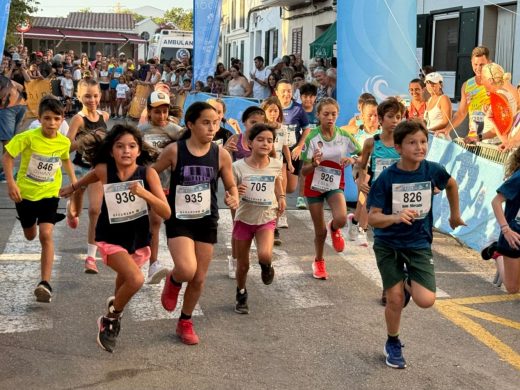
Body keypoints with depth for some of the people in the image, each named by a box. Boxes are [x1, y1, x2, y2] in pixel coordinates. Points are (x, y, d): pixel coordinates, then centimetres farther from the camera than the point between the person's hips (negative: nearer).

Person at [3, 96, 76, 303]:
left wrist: (73, 178, 4)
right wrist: (11, 183, -23)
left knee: (45, 235, -18)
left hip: (49, 194, 0)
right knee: (30, 236, 19)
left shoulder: (64, 142, -9)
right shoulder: (28, 137, -20)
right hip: (25, 193, 0)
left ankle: (45, 283, -18)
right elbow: (7, 157, -14)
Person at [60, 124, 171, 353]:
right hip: (111, 238, -2)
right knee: (136, 280, -25)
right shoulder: (104, 170, -17)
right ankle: (109, 321, 1)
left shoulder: (148, 173, -19)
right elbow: (92, 176, 9)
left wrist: (144, 193, -37)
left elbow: (166, 213, -22)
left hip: (138, 239, 2)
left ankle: (114, 307, 59)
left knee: (125, 279, 25)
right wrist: (73, 188, 25)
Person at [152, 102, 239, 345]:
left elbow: (231, 185, 6)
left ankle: (185, 322, 33)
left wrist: (234, 199, -15)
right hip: (179, 220, -3)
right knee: (186, 270, -23)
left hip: (206, 221, 3)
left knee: (199, 279, 9)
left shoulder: (221, 155, -5)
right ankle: (173, 282, 16)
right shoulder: (174, 151, -12)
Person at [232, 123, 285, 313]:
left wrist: (281, 197, 0)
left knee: (265, 255, -25)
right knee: (243, 264, 10)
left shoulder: (276, 165, -7)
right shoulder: (239, 167, -15)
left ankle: (266, 265, 13)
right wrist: (236, 192, -31)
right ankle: (241, 295, 38)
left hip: (267, 219, 1)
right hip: (244, 219, 0)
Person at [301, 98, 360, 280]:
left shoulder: (344, 136, -8)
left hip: (335, 185, 1)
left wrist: (352, 160, -22)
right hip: (314, 186, -1)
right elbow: (304, 171, -13)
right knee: (320, 231, 6)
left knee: (341, 219, -26)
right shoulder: (312, 138, -14)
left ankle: (334, 228, 13)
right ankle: (318, 261, 35)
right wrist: (314, 164, -35)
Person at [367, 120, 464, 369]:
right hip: (388, 244, -1)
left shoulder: (432, 170, -11)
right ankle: (393, 344, 27)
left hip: (419, 244, 2)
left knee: (426, 300, -12)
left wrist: (455, 214, 22)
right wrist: (396, 217, -36)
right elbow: (372, 218, -18)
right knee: (395, 299, 0)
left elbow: (451, 184, 13)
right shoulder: (387, 178, -17)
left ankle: (408, 284, 24)